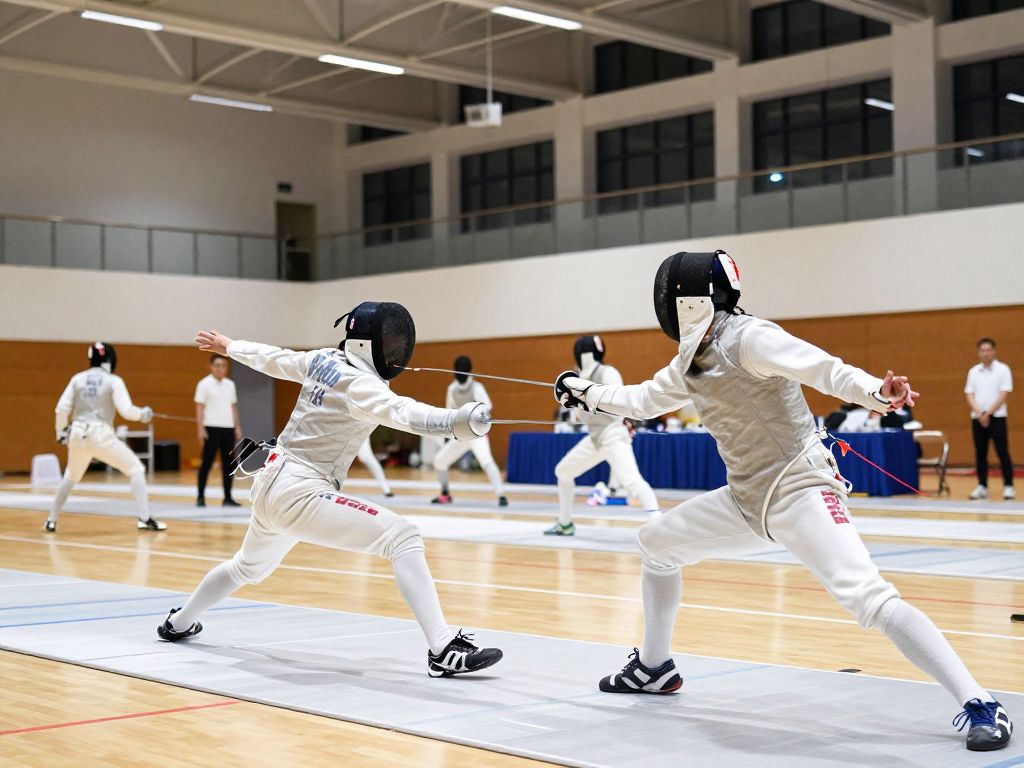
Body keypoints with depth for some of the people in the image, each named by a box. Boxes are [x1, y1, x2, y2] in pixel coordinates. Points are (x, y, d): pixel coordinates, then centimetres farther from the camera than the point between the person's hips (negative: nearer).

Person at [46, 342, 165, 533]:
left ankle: (51, 521, 28)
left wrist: (61, 431, 19)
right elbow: (126, 411, -11)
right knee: (136, 470, 4)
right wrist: (143, 413, 9)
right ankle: (145, 519, -8)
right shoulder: (113, 380, -3)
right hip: (101, 435, -4)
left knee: (71, 477, 29)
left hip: (78, 435, 4)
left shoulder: (78, 378, 8)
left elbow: (62, 408, 4)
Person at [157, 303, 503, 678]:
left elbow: (271, 358, 22)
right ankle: (444, 651, -31)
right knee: (404, 538, -21)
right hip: (301, 494, -10)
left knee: (249, 567, 38)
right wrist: (456, 421, -61)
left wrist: (227, 346, 43)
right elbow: (401, 411, -42)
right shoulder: (359, 384, -20)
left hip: (271, 485, 10)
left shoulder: (322, 359, 5)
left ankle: (179, 622, 59)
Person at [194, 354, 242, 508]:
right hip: (212, 428, -5)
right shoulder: (204, 384, -4)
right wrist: (201, 428, -15)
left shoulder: (230, 384, 12)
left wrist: (238, 427, 10)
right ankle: (200, 497, 4)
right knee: (207, 464, -3)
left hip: (228, 428, 5)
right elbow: (199, 408, -7)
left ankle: (228, 498, 10)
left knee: (228, 464, 5)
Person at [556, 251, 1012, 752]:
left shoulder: (747, 338, -18)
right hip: (748, 499, 9)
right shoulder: (692, 359, 9)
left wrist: (876, 391, -52)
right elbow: (646, 400, 28)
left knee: (869, 600, -27)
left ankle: (980, 706, -25)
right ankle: (655, 667, 34)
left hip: (799, 490, -9)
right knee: (655, 545, 18)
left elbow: (822, 368, -32)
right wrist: (588, 393, 36)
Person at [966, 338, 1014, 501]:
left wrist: (988, 413, -14)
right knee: (980, 454, 5)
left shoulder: (1003, 369, -2)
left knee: (1003, 453, -5)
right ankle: (982, 487, 10)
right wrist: (979, 413, -10)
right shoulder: (973, 372, 10)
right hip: (977, 418, 4)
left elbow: (1004, 394, -9)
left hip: (997, 417, -4)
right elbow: (969, 395, 6)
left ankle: (1008, 487, -1)